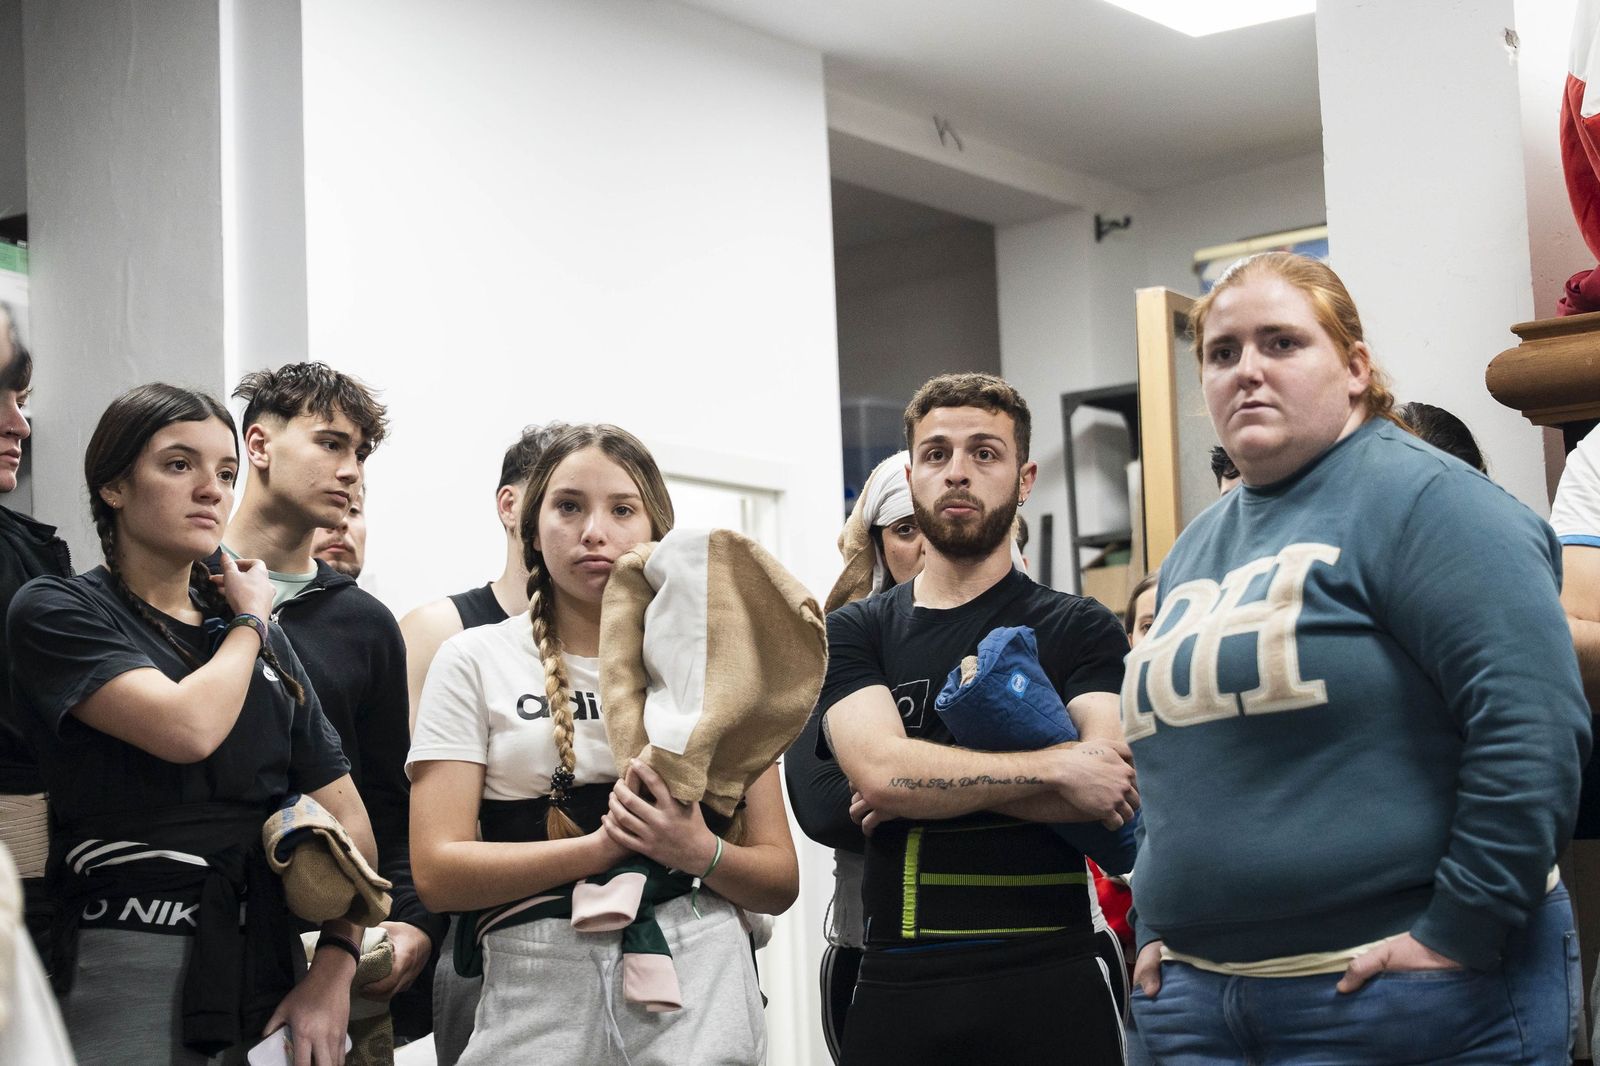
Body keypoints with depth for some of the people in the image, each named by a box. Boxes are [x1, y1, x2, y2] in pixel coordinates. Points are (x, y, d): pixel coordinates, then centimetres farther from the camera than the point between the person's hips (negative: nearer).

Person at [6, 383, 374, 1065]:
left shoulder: (266, 642, 12)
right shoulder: (55, 612, -4)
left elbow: (346, 819, 10)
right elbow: (188, 729, -20)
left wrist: (334, 969, -5)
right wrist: (250, 620, -2)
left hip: (267, 973, 5)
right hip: (125, 970, -5)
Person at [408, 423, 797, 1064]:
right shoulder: (474, 662, 4)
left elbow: (780, 879, 7)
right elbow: (437, 871, -6)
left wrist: (700, 852, -15)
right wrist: (606, 845, -16)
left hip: (697, 989, 1)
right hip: (537, 995, -1)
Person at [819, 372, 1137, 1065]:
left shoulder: (1080, 631, 4)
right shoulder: (853, 632, 10)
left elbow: (1112, 799, -12)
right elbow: (877, 769, -9)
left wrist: (924, 782, -11)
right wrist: (1054, 766, -13)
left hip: (1048, 985, -1)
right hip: (898, 987, 2)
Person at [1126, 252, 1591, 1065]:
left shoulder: (1419, 499, -9)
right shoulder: (1195, 551, 15)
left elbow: (1533, 724, -19)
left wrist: (1458, 935, -19)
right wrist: (1156, 929, 13)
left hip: (1400, 995, -7)